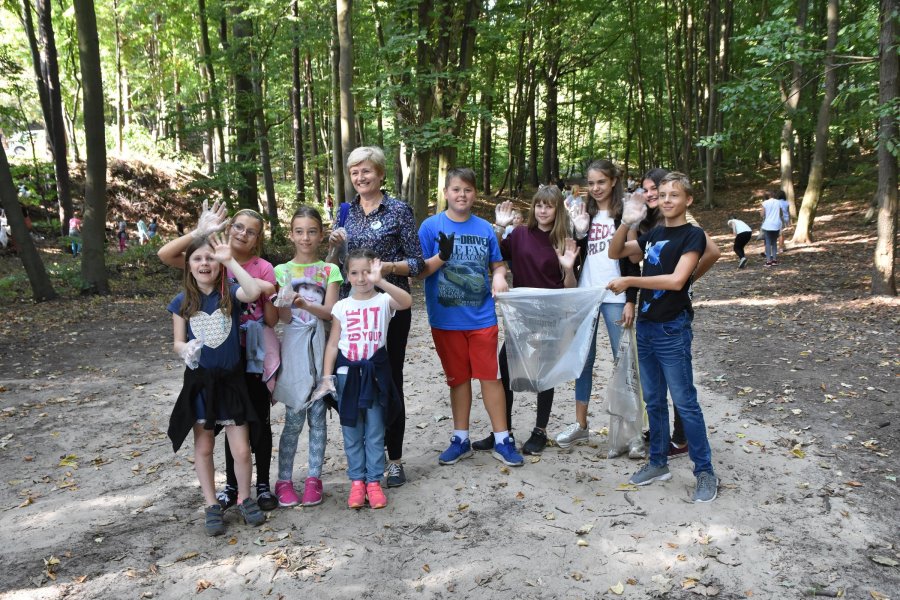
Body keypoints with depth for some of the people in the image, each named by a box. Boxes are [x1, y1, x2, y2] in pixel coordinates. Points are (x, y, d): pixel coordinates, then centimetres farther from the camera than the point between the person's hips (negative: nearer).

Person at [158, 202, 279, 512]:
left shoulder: (264, 268, -7)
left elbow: (272, 321, -5)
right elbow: (165, 254, -17)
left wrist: (269, 295, -24)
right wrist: (199, 232, -24)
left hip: (255, 355, -1)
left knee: (259, 421, 8)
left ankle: (263, 484, 23)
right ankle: (232, 485, 28)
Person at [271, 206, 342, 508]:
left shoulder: (329, 270, 5)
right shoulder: (282, 271, 5)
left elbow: (330, 311, -5)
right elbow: (284, 317, -4)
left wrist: (305, 304, -23)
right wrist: (286, 302, -25)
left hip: (321, 347, 1)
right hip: (293, 347, 0)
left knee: (318, 418, 5)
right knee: (293, 420, 1)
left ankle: (313, 479, 15)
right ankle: (284, 481, 13)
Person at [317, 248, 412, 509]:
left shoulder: (384, 301, -5)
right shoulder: (342, 307, 2)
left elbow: (407, 302, -28)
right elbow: (333, 344, 4)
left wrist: (380, 281, -39)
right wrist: (327, 377, -3)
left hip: (374, 372, -2)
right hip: (347, 373, 2)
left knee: (375, 433, 6)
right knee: (352, 433, 9)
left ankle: (374, 481, 16)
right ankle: (357, 480, 20)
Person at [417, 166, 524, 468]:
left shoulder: (484, 228, 4)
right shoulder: (431, 226, -3)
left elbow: (497, 264, 14)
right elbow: (419, 271, -5)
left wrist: (500, 276, -8)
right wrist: (441, 257, -23)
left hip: (481, 316, 1)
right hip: (446, 318, -1)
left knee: (490, 375, 3)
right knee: (458, 378, 11)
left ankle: (502, 440, 15)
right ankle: (461, 439, 25)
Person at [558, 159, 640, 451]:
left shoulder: (624, 215, -3)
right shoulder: (586, 214, 11)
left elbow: (633, 261, -6)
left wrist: (630, 301, -11)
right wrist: (580, 233, -5)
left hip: (615, 297, -5)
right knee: (583, 358, 9)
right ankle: (580, 424, 18)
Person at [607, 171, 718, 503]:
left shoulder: (692, 235, -9)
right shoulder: (654, 234, 11)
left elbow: (676, 280, -20)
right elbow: (615, 252, 15)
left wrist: (628, 281, -16)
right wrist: (626, 223, -2)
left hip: (672, 330, -7)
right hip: (645, 326, 7)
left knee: (685, 403, -1)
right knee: (654, 401, 14)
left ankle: (705, 472, 10)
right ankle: (658, 463, 26)